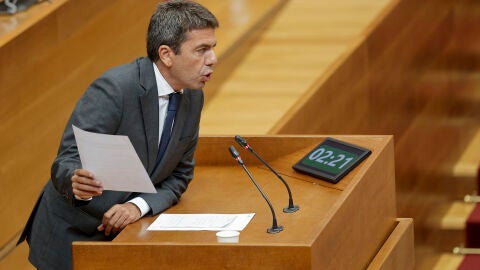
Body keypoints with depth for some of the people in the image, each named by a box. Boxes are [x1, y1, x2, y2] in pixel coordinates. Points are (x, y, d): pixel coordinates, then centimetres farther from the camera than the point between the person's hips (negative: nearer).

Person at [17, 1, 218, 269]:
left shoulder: (193, 97, 0)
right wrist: (77, 183, -44)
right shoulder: (114, 88, -21)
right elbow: (65, 164, -21)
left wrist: (139, 205, -13)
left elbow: (178, 176, 6)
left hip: (126, 228, 4)